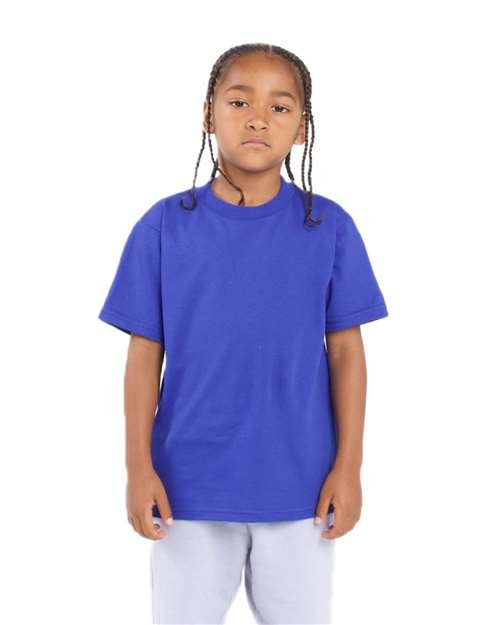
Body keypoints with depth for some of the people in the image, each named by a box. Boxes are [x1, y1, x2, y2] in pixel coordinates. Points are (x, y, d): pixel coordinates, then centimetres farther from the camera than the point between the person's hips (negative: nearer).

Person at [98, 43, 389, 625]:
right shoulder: (164, 225, -4)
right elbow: (145, 352, -1)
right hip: (189, 482, 0)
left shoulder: (329, 227, -3)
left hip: (299, 484, 0)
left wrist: (348, 465, -3)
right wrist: (139, 467, -4)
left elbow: (345, 350, 0)